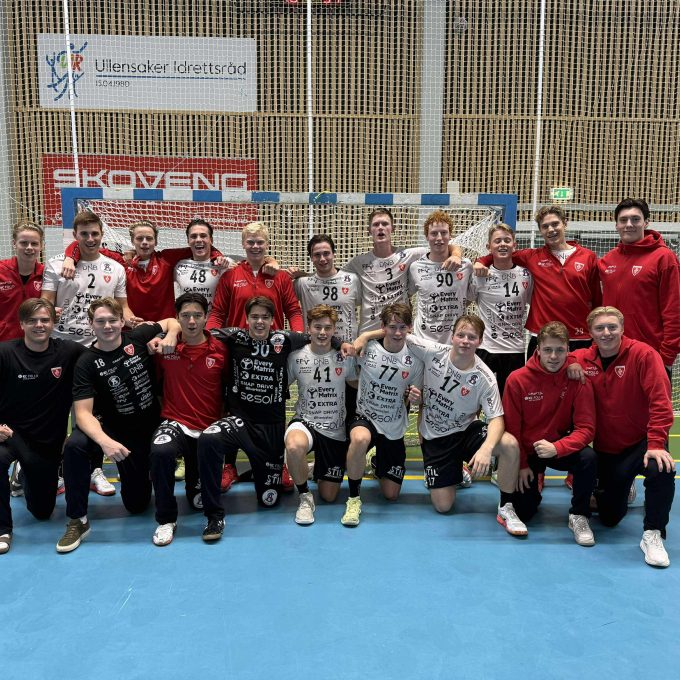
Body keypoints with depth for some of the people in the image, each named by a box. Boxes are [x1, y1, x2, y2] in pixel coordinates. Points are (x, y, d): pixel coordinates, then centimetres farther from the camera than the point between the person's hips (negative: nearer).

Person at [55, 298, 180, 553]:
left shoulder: (138, 338, -9)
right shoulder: (87, 363, -15)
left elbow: (172, 322, 8)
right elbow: (83, 412, -23)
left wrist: (170, 337, -16)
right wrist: (105, 441, -41)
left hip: (150, 426, 1)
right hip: (114, 427, -1)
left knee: (137, 504, 6)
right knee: (74, 445, -34)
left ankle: (144, 472, 42)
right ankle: (77, 521, -17)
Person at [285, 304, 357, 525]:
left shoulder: (345, 358, -4)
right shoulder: (296, 357, -5)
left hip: (335, 431, 2)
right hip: (304, 422, -1)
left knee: (329, 496, 7)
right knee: (294, 446, -41)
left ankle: (321, 470, 44)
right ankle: (304, 496, -12)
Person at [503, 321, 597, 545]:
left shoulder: (578, 379, -15)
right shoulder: (517, 379, -15)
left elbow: (585, 428, -17)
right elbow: (511, 427, -7)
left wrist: (556, 448, -33)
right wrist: (522, 465, -9)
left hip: (561, 448, 0)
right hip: (526, 450, 0)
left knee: (589, 458, -32)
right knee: (523, 512, -6)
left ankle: (579, 516, -8)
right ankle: (533, 486, 31)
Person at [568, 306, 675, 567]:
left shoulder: (643, 354, -15)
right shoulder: (582, 359, -5)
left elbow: (660, 401, -20)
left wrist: (656, 444, -28)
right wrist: (569, 365, -11)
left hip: (641, 443, -3)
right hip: (606, 448, 4)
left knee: (662, 470, -39)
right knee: (610, 518, 10)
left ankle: (652, 534, -18)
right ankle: (622, 491, 47)